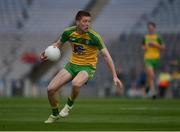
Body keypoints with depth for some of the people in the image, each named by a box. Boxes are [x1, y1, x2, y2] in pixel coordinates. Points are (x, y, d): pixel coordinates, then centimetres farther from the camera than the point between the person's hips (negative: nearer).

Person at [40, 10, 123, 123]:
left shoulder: (94, 36, -18)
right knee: (50, 89, -7)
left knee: (76, 84, -38)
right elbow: (58, 44, 14)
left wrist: (115, 76, -20)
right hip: (72, 64, 4)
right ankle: (55, 114, 22)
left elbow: (106, 55, -15)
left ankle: (69, 105, -5)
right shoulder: (68, 32, -7)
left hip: (87, 67, -4)